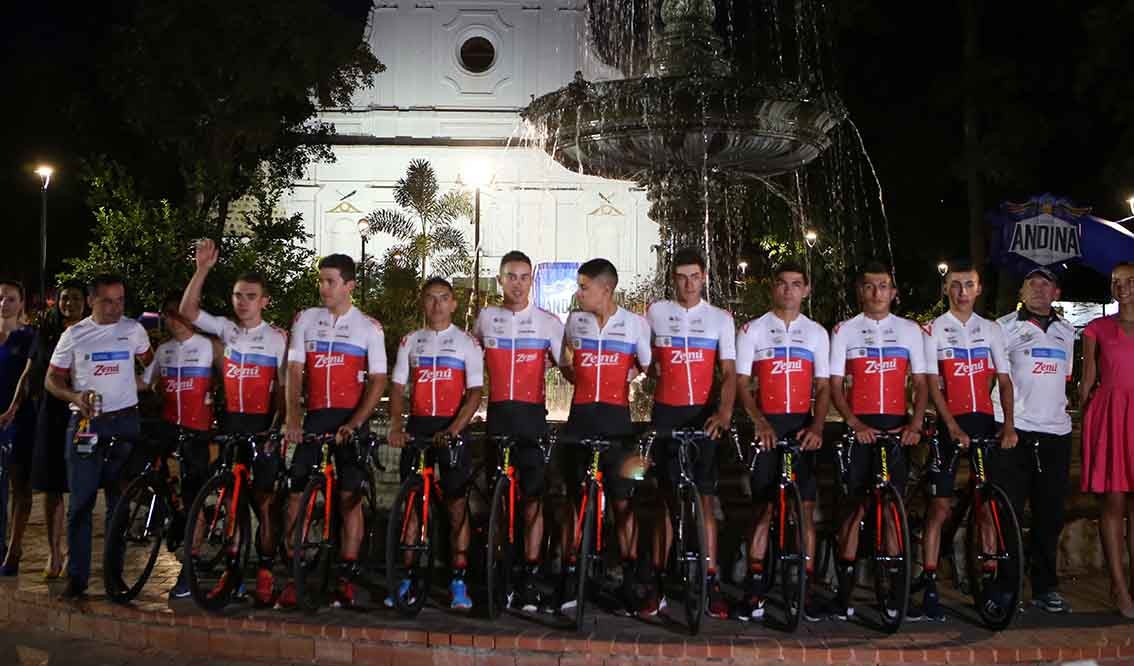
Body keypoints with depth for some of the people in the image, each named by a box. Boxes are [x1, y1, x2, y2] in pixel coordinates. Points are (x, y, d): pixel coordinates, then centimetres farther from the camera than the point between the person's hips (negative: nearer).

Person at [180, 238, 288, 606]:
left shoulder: (277, 338, -1)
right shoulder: (226, 330, 7)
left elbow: (283, 388, -1)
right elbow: (188, 311, -5)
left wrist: (277, 427, -9)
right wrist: (202, 269, -14)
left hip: (262, 424, -3)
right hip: (230, 423, 3)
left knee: (263, 499, -1)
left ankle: (265, 574, 6)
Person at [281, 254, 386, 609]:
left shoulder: (368, 327, 2)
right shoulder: (306, 319, 7)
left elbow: (378, 381, -2)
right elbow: (294, 371, 2)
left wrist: (354, 423, -14)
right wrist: (293, 419, -10)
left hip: (351, 419, -2)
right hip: (314, 416, 2)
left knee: (350, 497, -1)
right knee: (294, 493, -3)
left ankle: (346, 579, 6)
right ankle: (291, 576, 5)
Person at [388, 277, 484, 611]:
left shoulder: (467, 343, 3)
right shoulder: (410, 342, 12)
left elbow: (474, 393, -3)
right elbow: (398, 387, 8)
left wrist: (453, 430, -17)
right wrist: (396, 425, -9)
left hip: (452, 429, -2)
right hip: (417, 426, 3)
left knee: (457, 505, -2)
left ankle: (458, 582, 4)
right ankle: (407, 578, 12)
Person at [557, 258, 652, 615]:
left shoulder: (635, 324, 0)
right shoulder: (574, 320, 9)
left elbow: (647, 368, 9)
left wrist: (631, 375, -4)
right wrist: (568, 365, 5)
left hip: (617, 417, -2)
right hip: (580, 416, 2)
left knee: (623, 502, -2)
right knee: (574, 499, 4)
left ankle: (630, 582, 7)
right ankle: (570, 580, 10)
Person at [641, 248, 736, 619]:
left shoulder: (720, 319, 4)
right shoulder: (656, 313, 7)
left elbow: (729, 372, -4)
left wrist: (724, 412, -19)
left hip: (703, 415, -1)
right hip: (666, 414, 1)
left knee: (704, 499, -1)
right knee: (666, 499, 3)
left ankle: (711, 586, 3)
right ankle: (657, 585, 7)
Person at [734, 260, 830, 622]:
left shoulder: (817, 333, 12)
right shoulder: (753, 330, 6)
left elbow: (823, 387, 8)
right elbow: (742, 384, 0)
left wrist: (816, 426, -9)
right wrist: (760, 423, -15)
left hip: (803, 427, 2)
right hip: (767, 427, -2)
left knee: (806, 509, 0)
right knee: (764, 508, -2)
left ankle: (805, 589, 6)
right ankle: (755, 589, 2)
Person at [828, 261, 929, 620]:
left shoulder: (910, 330, 11)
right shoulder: (845, 330, 6)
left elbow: (921, 383, 8)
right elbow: (835, 386, 1)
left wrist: (915, 423, -8)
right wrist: (854, 423, -14)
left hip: (897, 427, 2)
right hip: (860, 427, -1)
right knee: (855, 506, -3)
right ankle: (845, 589, 1)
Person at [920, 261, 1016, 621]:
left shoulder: (991, 329, 12)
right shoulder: (934, 330, 2)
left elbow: (1003, 379, 6)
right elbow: (932, 385, -6)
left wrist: (1008, 425, -8)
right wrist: (953, 427, -17)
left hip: (985, 422, 3)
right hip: (950, 423, -3)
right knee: (940, 507, -5)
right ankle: (929, 589, -4)